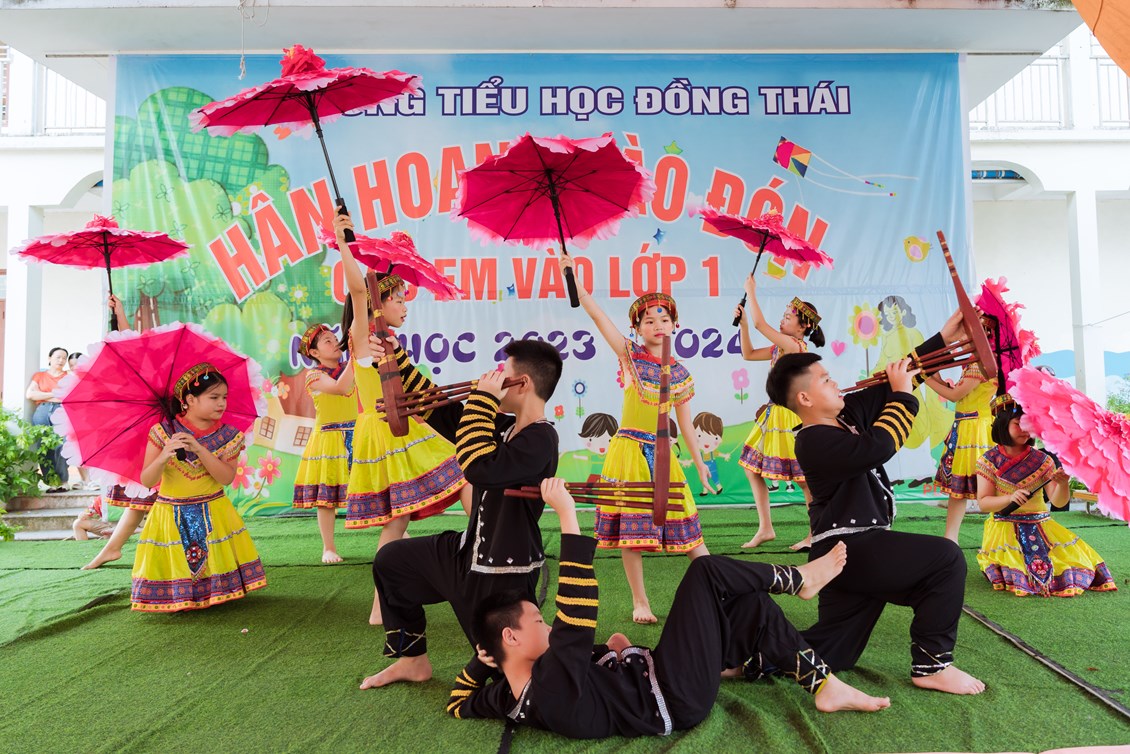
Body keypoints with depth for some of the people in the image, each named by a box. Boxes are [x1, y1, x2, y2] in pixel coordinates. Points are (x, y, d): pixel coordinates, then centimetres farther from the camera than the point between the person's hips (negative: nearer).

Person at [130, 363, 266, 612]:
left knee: (215, 569, -1)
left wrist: (199, 449, -26)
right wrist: (164, 457, -30)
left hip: (213, 515, 1)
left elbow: (227, 478, -16)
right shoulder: (163, 432, -7)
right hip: (171, 516, -1)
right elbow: (147, 481, -10)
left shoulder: (228, 436, -3)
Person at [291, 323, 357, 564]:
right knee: (326, 495, 3)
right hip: (328, 439, -3)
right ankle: (328, 548, 16)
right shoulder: (314, 375, -7)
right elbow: (340, 388, -25)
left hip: (355, 435, 3)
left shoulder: (348, 368, 8)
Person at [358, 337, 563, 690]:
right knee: (392, 560, 19)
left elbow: (479, 468, -40)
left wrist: (483, 399, -30)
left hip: (504, 574, -9)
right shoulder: (503, 425, 0)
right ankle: (413, 660, 33)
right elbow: (444, 412, 8)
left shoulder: (540, 439, -27)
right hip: (469, 551, 9)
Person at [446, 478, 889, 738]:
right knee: (705, 571, -10)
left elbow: (458, 703, 14)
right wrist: (566, 514, -39)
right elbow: (578, 617, -40)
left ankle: (824, 686, 17)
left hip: (642, 674, 9)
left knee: (753, 606, 7)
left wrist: (481, 659, 1)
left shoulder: (507, 700, -6)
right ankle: (799, 579, 15)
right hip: (679, 696, -9)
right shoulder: (551, 685, -33)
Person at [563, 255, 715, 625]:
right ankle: (640, 602, 14)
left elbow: (685, 424, 11)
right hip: (629, 452, -2)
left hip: (662, 455, 2)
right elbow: (598, 315, -12)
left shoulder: (680, 374, 5)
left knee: (683, 522, 6)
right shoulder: (630, 356, -2)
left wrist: (700, 464, 12)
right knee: (631, 526, 1)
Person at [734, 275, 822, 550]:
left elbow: (760, 324, -22)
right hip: (774, 414, 10)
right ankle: (765, 528, 18)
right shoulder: (780, 347, 11)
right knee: (752, 468, 11)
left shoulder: (795, 345, -16)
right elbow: (748, 354, 19)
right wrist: (742, 321, 12)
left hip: (791, 416, -10)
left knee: (805, 478, -2)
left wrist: (751, 292, -12)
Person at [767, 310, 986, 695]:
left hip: (857, 547, 10)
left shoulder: (848, 413, 8)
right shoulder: (815, 442, -17)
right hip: (849, 548, -10)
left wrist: (943, 339, 11)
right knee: (945, 558, -11)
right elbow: (878, 447, -28)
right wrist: (903, 394, -15)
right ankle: (932, 665, -1)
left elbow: (890, 384, 12)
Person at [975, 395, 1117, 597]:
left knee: (1078, 562, -11)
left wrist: (1062, 484, -24)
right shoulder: (989, 461, -4)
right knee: (1017, 575, -26)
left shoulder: (1042, 460, 3)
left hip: (1041, 526, 4)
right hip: (1005, 526, -4)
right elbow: (983, 503, -8)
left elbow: (1058, 502, -3)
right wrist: (1010, 498, -26)